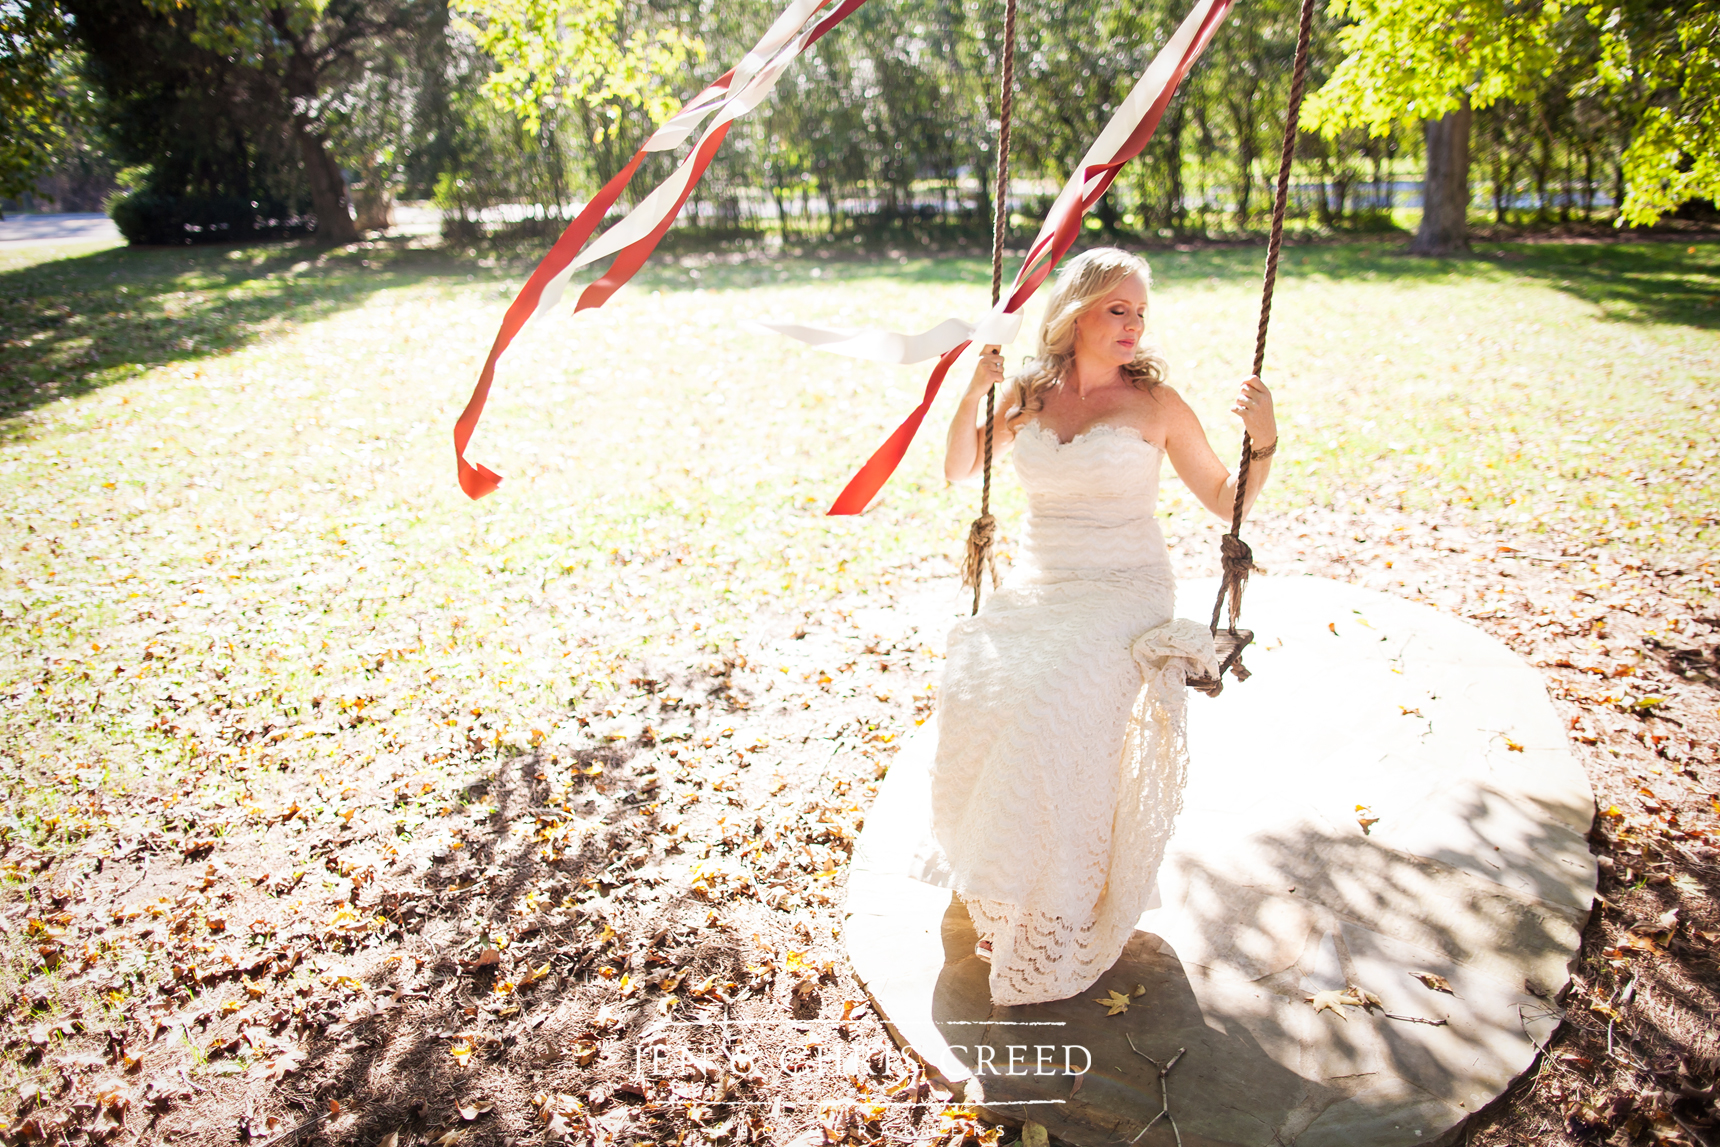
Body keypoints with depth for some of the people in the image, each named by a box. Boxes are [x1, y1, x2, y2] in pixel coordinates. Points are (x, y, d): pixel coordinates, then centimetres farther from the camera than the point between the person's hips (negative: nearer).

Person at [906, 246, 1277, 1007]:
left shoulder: (1155, 403, -2)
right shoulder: (1028, 392, 7)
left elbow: (1226, 501, 3)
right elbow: (958, 471, 12)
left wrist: (1262, 442, -15)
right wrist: (976, 391, -1)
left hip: (1122, 594, -4)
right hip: (1035, 590, 4)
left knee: (1053, 708, -28)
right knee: (971, 689, -22)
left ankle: (1055, 926, -8)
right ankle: (992, 885, 2)